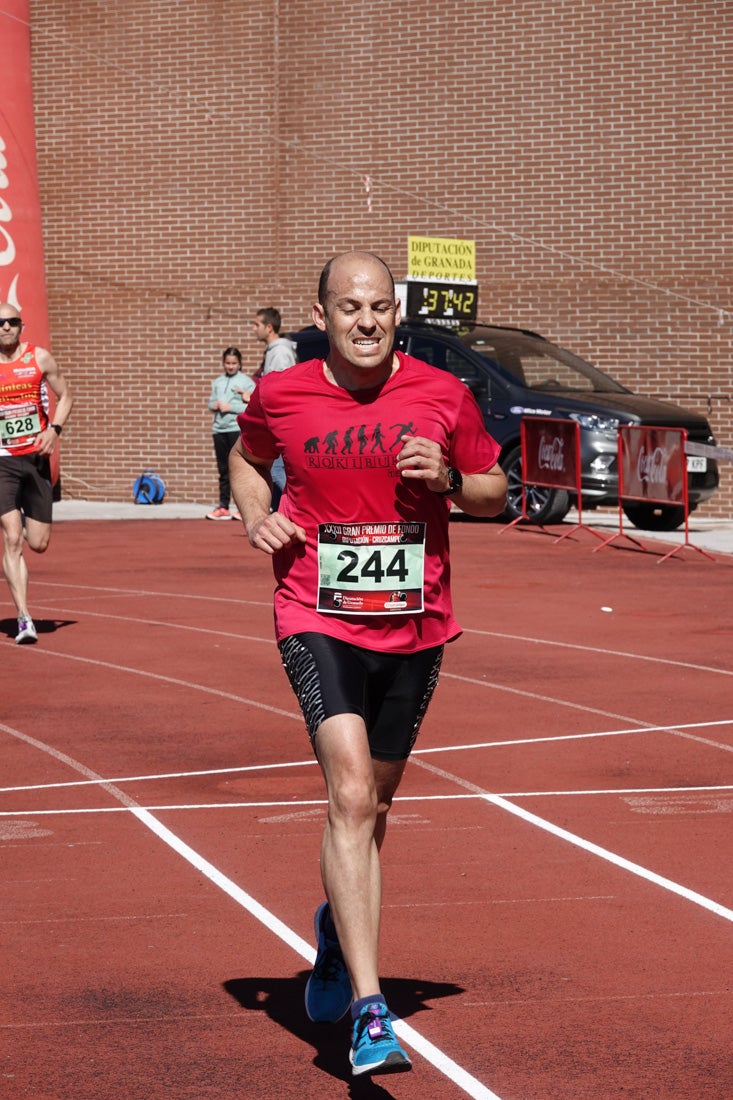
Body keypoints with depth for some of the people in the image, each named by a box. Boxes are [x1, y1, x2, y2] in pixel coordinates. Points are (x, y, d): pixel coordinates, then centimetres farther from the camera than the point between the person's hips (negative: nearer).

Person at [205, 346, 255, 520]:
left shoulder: (246, 382, -2)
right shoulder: (217, 382, 15)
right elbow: (211, 403, 16)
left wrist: (229, 407, -13)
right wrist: (214, 405, -6)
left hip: (238, 429, -5)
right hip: (219, 429, 5)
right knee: (223, 470, 9)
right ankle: (223, 507, 12)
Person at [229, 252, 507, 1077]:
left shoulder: (443, 396, -2)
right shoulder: (280, 396, -2)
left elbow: (496, 493, 9)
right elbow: (246, 458, 19)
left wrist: (448, 480, -12)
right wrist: (255, 515, -1)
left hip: (415, 627, 3)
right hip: (318, 620, -2)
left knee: (371, 806, 17)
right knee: (350, 795, -20)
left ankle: (336, 929, 49)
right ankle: (369, 1012, -22)